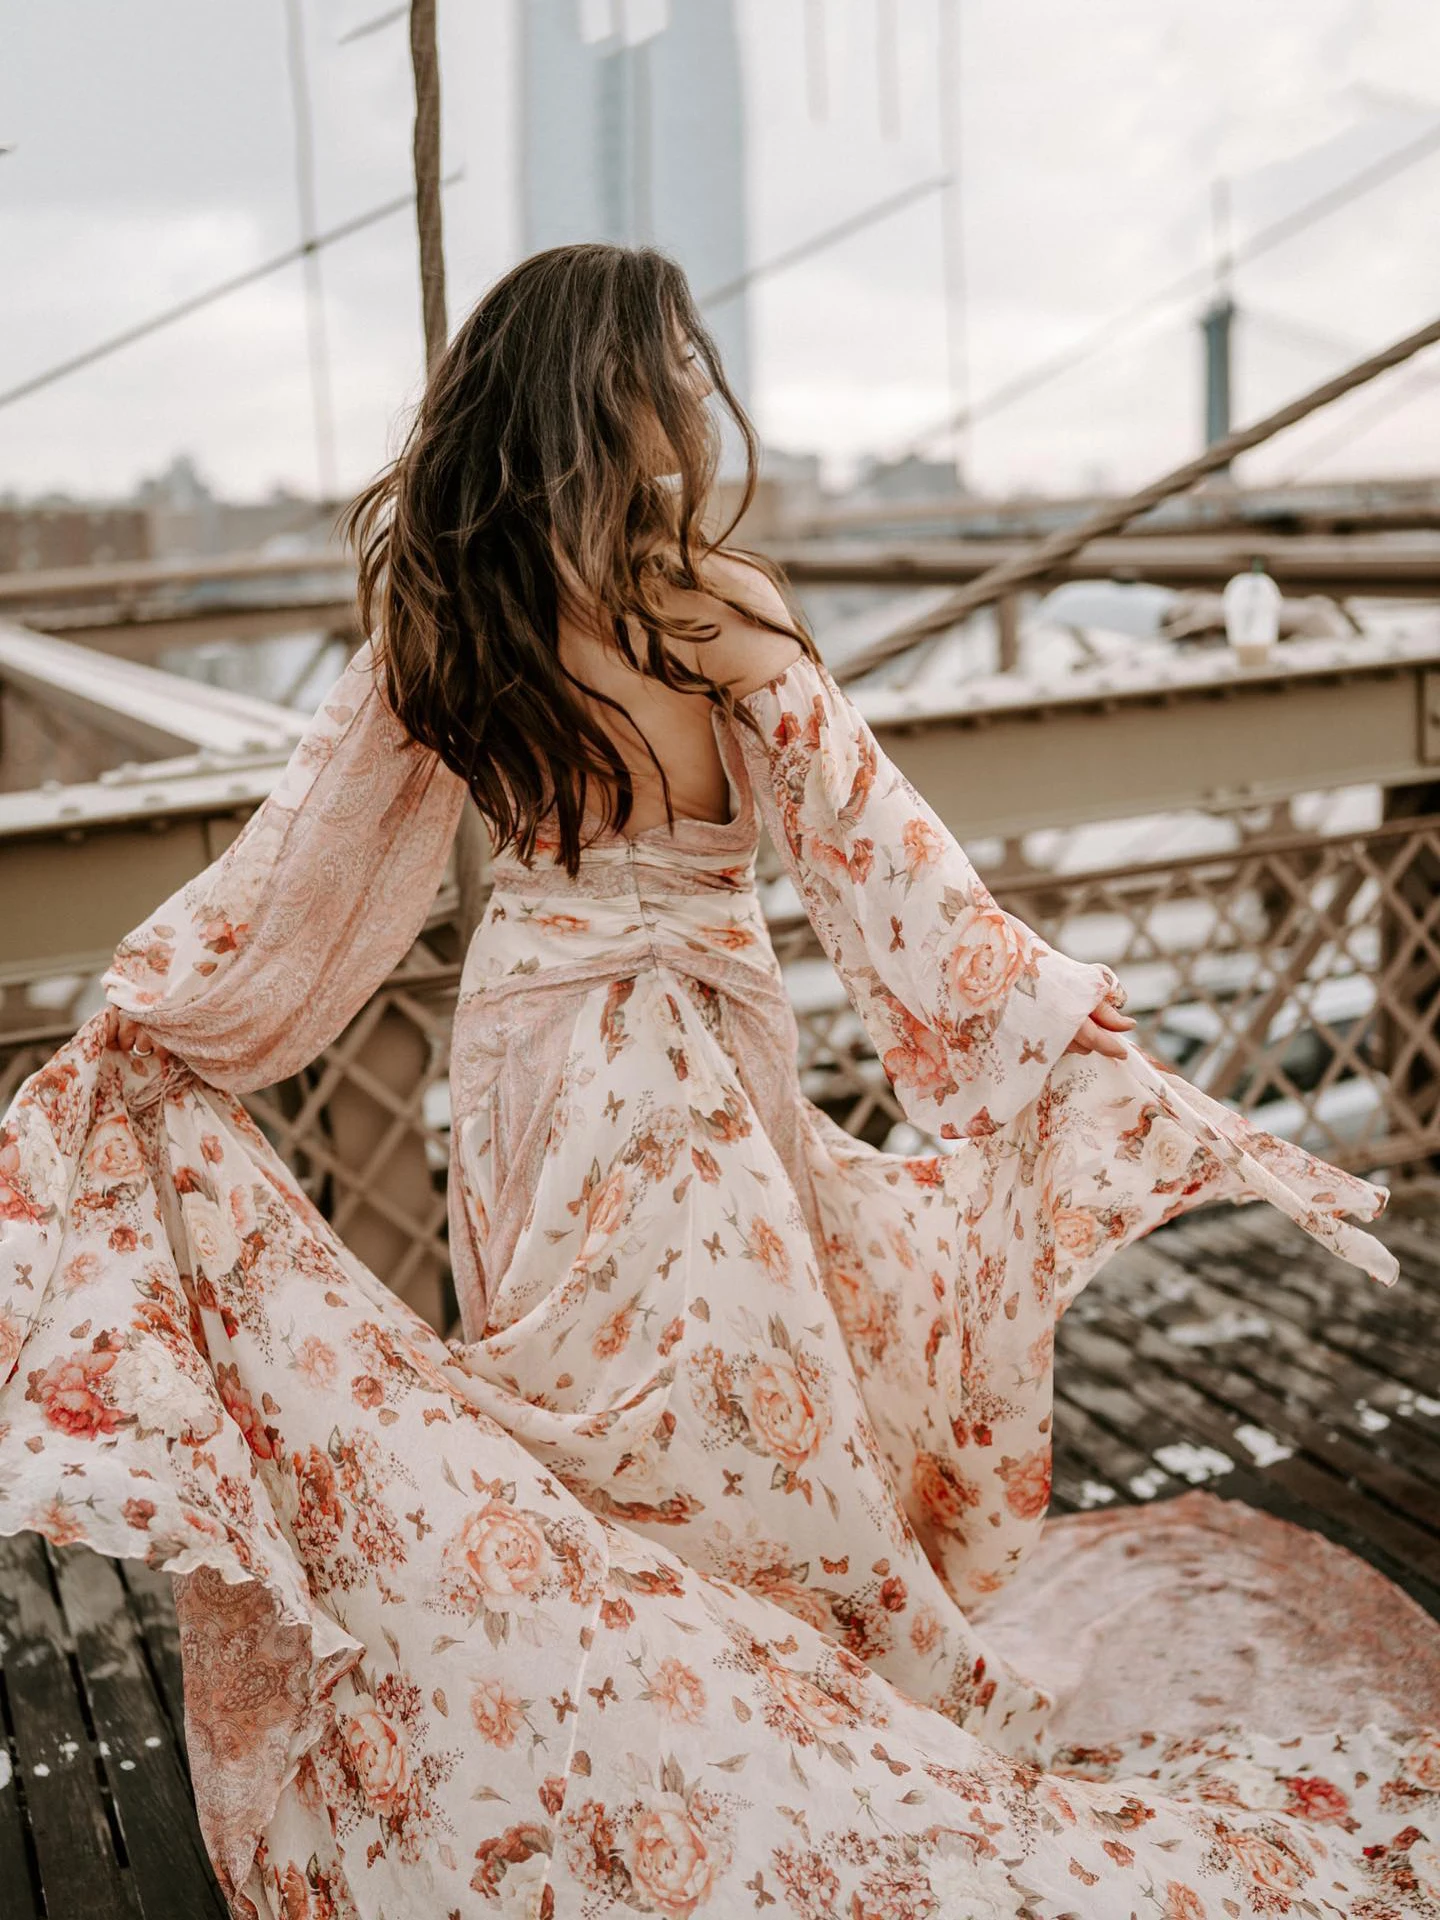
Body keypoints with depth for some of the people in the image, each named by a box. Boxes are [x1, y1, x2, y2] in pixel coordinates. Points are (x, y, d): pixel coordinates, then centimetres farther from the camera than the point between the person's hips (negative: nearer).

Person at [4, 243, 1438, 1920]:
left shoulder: (432, 609, -5)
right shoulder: (715, 606, -19)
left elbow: (303, 856, -2)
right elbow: (878, 871, -19)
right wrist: (1083, 1048, -12)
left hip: (519, 1043, 5)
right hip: (679, 1057, -5)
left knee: (572, 1424, 20)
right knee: (728, 1407, 12)